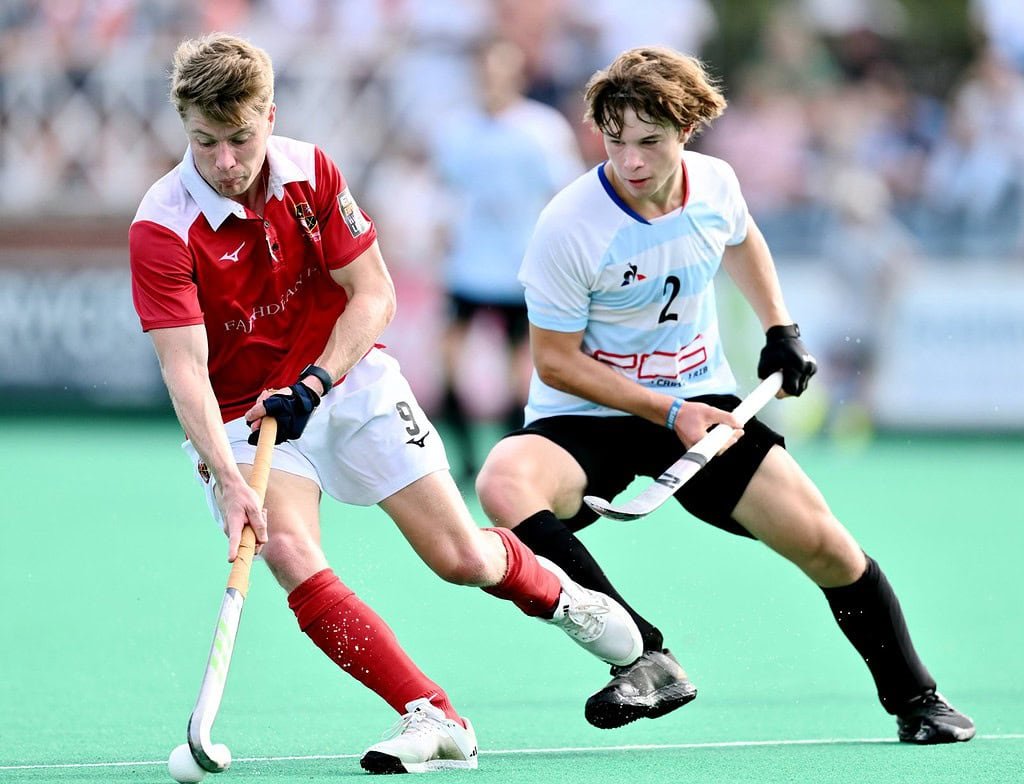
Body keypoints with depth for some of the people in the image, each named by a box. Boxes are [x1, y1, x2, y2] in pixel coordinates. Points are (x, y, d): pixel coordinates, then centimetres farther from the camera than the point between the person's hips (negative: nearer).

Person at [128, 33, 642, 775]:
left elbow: (374, 295, -7)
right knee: (289, 553, -29)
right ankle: (433, 719, -27)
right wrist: (227, 479, -40)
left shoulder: (310, 172, -10)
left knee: (462, 558, -2)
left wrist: (313, 384, -23)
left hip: (349, 381, 2)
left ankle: (553, 590, 34)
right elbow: (185, 366, -27)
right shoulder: (162, 228, -21)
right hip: (242, 416, -2)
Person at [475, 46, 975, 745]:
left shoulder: (715, 184, -7)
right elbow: (556, 360, -15)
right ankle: (646, 659, -35)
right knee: (505, 484, -36)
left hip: (702, 405, 4)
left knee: (825, 544, -8)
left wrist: (781, 330, 16)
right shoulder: (570, 228, -22)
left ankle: (915, 700, 15)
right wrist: (669, 413, -21)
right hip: (586, 418, -4)